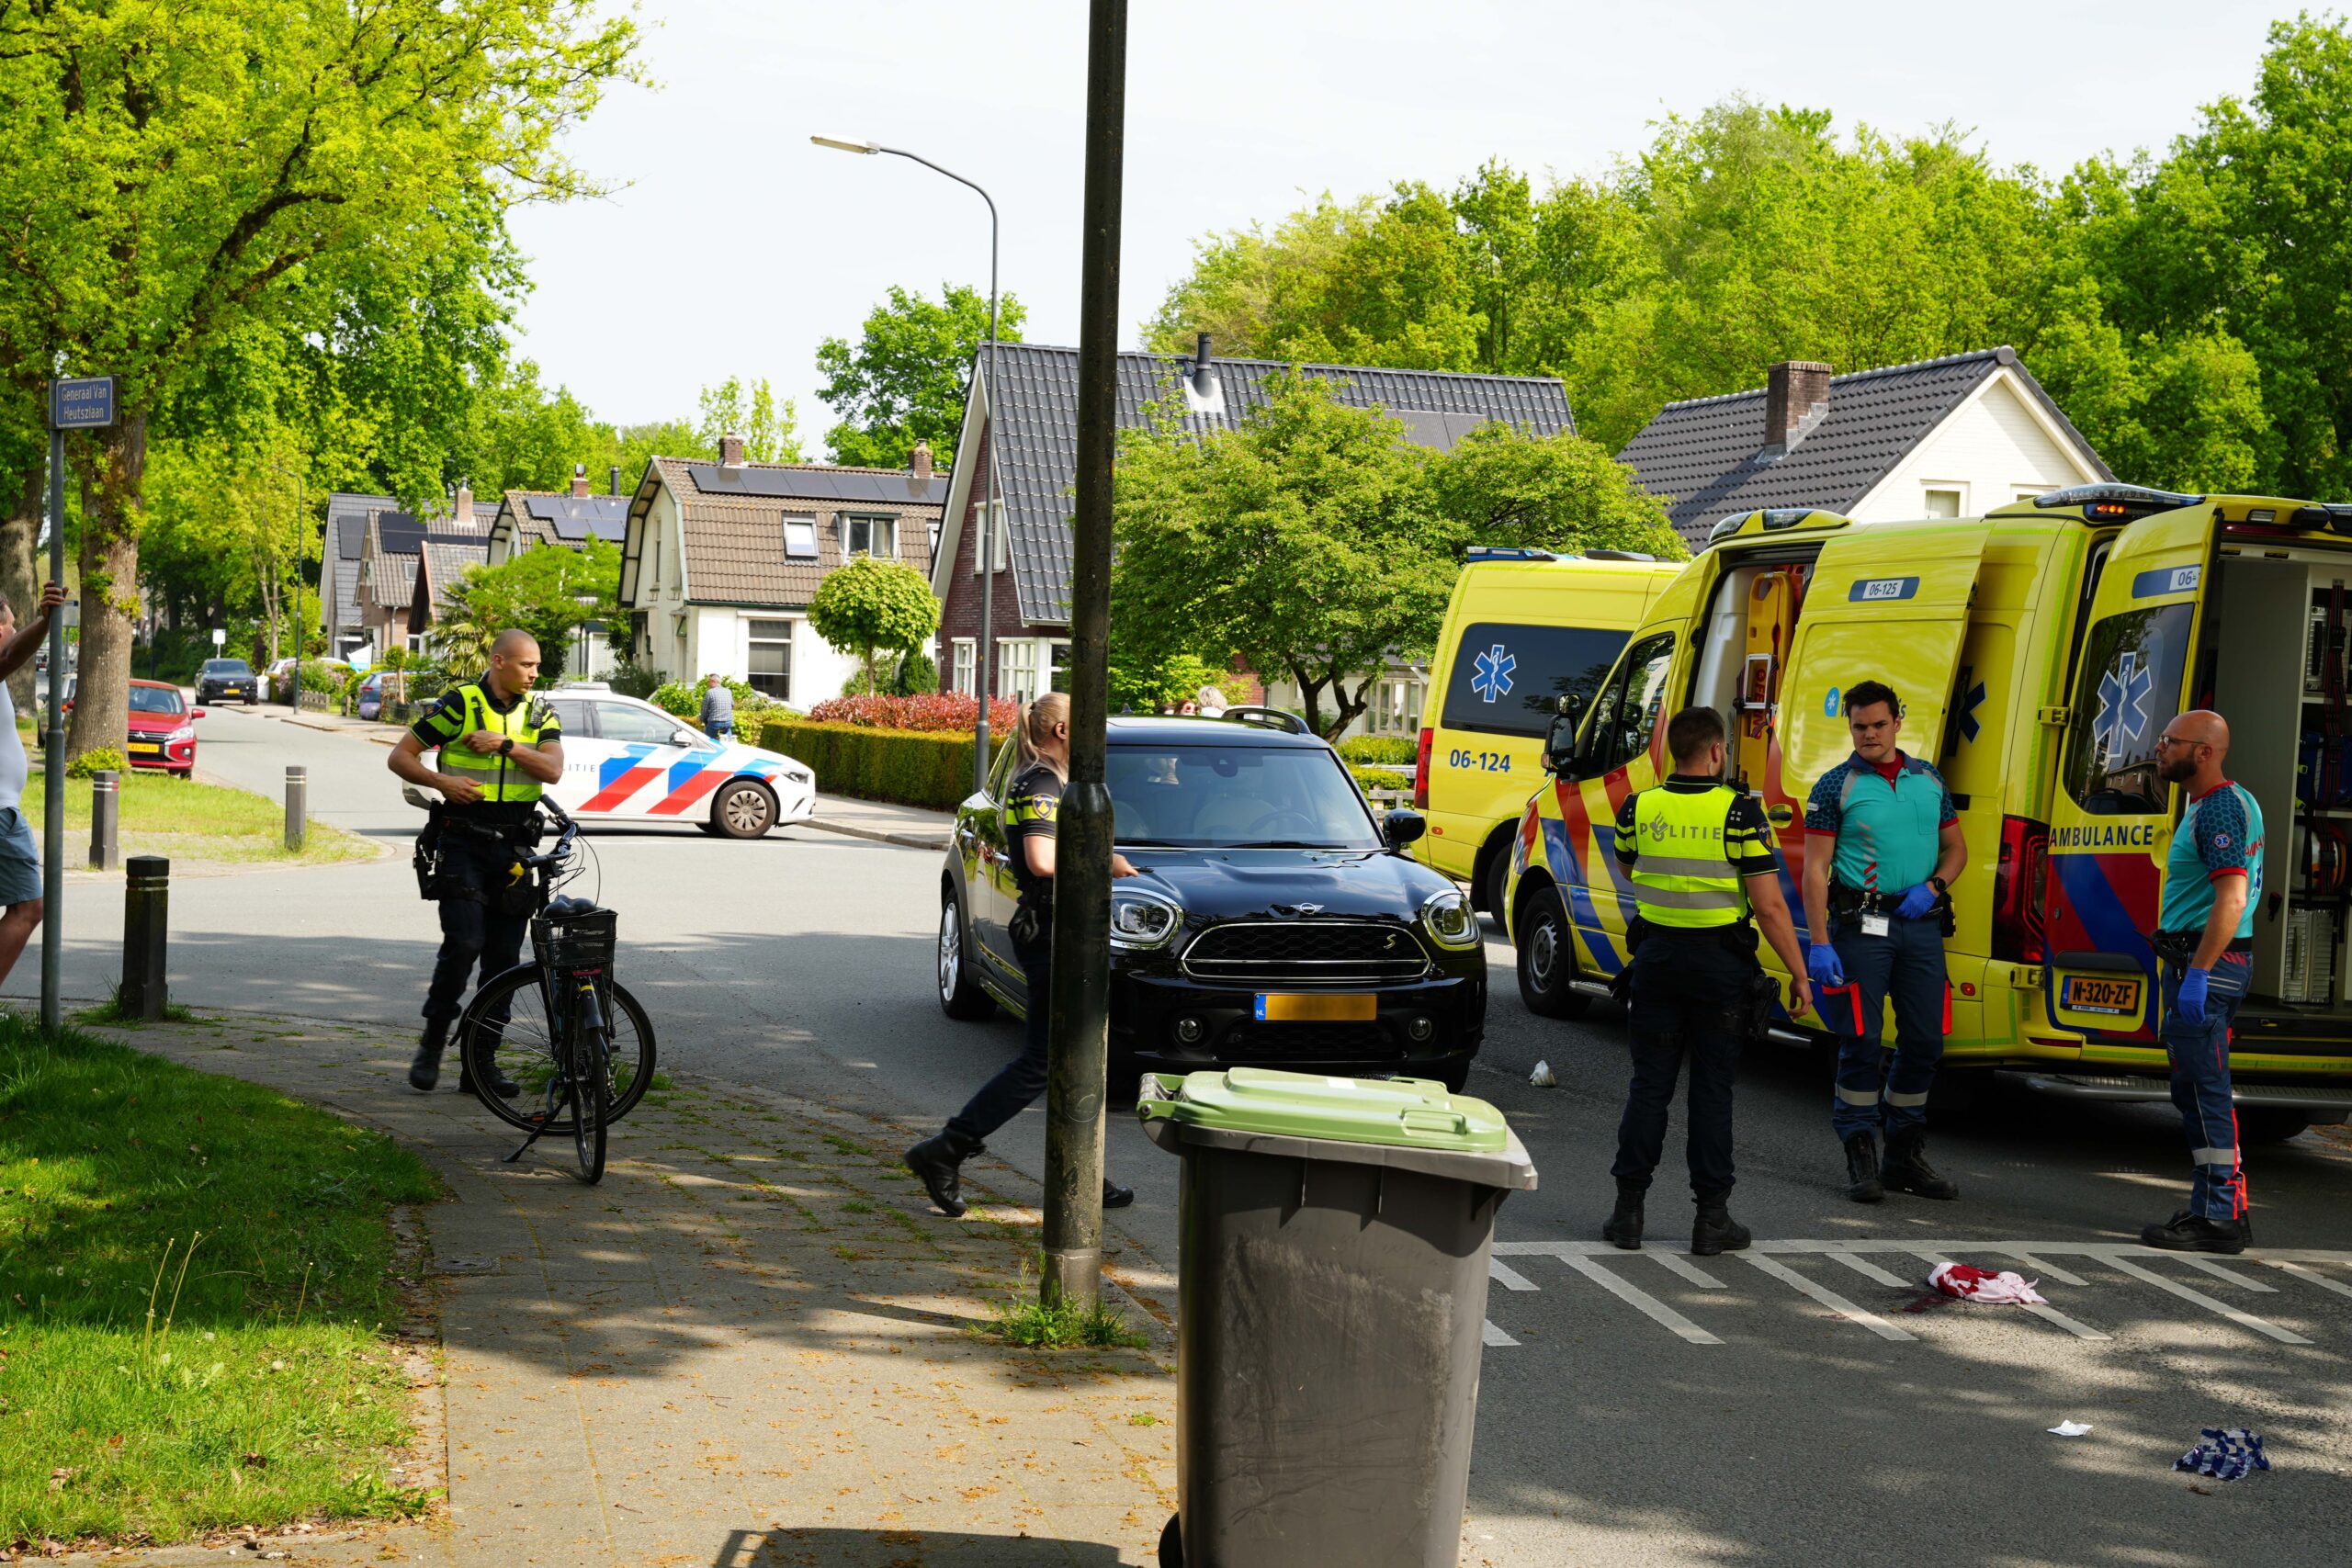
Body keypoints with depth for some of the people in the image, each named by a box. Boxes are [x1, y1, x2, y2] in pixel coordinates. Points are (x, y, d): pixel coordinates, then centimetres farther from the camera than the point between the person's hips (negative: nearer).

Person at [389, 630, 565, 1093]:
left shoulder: (538, 712, 8)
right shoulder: (459, 704, -4)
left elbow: (553, 769, -7)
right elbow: (400, 757, -1)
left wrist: (503, 744, -16)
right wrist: (442, 781, -17)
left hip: (514, 847, 4)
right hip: (464, 844, -4)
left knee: (503, 958, 3)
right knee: (463, 945, -16)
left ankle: (480, 1062, 11)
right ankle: (431, 1045, 3)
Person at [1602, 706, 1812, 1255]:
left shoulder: (1638, 809, -2)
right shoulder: (1740, 813, -13)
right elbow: (1770, 906, -14)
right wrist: (1799, 973, -6)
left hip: (1656, 955, 3)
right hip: (1719, 961, -3)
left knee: (1649, 1083, 9)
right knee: (1712, 1087, 5)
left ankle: (1628, 1209, 9)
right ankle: (1711, 1218, 8)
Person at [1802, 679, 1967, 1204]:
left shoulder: (1928, 779, 12)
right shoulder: (1835, 786, -1)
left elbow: (1955, 848, 19)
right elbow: (1814, 870, -5)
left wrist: (1932, 887, -2)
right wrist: (1819, 944, -14)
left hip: (1921, 923, 4)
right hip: (1861, 924, -4)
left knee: (1925, 1041, 6)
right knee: (1861, 1042, -3)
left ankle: (1906, 1155, 20)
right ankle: (1861, 1159, 6)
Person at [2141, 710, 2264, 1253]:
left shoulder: (2224, 808, -15)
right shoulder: (2204, 806, 19)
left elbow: (2230, 901, -23)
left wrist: (2197, 974, -26)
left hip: (2206, 962, -11)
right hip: (2192, 962, 11)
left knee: (2204, 1091, -9)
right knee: (2196, 1091, 15)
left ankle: (2218, 1219, -8)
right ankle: (2218, 1207, 20)